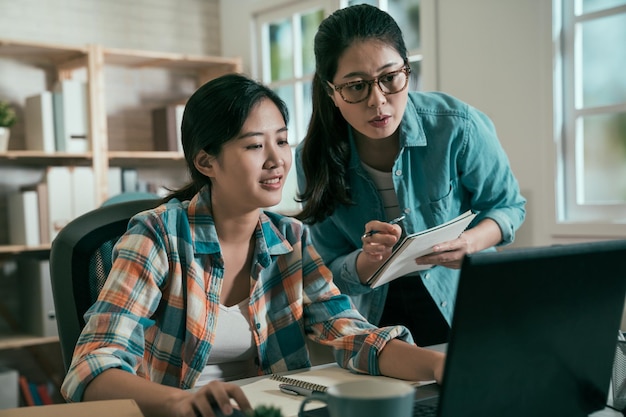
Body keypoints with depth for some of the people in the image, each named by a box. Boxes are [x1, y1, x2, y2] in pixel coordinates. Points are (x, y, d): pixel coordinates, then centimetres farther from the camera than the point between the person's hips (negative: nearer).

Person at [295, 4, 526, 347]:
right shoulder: (313, 159, -12)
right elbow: (333, 273, -4)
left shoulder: (457, 127, -18)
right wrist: (369, 260, -27)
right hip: (379, 318, 1)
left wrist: (470, 243, -23)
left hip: (464, 310, -1)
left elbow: (508, 204, -1)